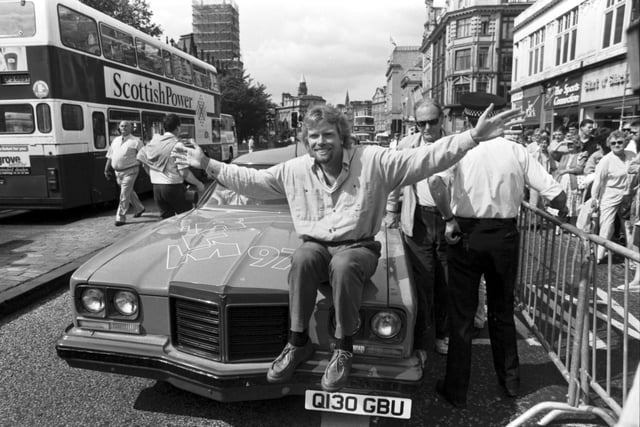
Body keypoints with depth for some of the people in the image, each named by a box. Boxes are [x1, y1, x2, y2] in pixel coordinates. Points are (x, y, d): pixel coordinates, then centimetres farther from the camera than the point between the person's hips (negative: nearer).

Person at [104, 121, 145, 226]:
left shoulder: (135, 141, -5)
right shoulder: (115, 140, 13)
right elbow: (110, 157, 17)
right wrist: (106, 170, 14)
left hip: (130, 171, -6)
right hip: (118, 172, 6)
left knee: (124, 195, -7)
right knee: (129, 192, 19)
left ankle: (121, 218, 1)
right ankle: (139, 208, 39)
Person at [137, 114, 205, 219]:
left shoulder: (154, 142, 5)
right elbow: (184, 172, -15)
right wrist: (198, 184, -3)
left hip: (156, 188, 6)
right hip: (173, 187, -6)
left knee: (166, 218, 14)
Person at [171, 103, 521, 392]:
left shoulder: (373, 160, -5)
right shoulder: (294, 170, 5)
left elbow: (425, 158, -10)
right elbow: (249, 180, 13)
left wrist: (474, 136, -20)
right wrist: (209, 165, 10)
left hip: (358, 247, -2)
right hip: (316, 246, 3)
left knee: (343, 266, -36)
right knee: (302, 259, -32)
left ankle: (343, 349, -16)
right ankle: (298, 342, -17)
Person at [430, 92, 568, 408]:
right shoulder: (515, 150, -1)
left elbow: (437, 186, -25)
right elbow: (555, 193, -3)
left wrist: (449, 218, -13)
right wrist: (563, 211, 18)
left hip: (466, 236, -2)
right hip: (505, 235, 3)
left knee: (462, 314, 8)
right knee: (502, 311, 21)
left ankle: (456, 390, 18)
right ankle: (510, 380, 36)